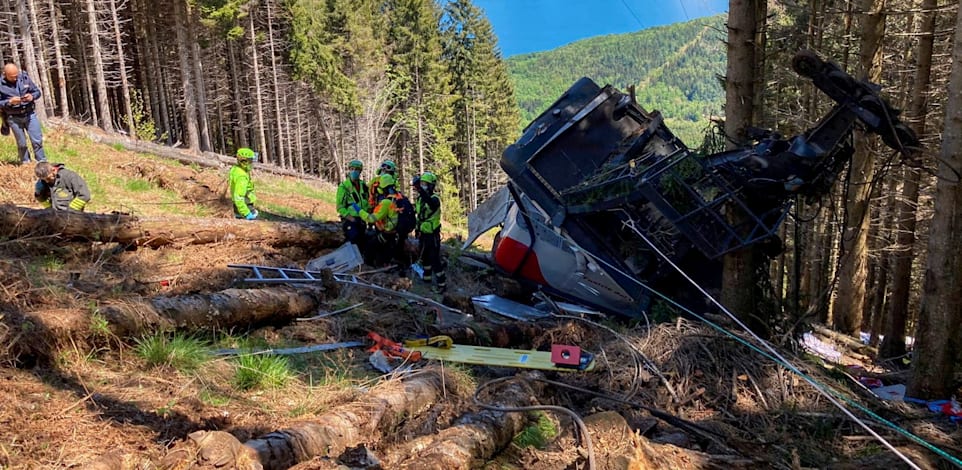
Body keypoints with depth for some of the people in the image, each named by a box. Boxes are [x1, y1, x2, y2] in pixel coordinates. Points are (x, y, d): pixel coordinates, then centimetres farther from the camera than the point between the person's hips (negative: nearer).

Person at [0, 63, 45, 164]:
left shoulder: (24, 78, -3)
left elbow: (37, 92, 5)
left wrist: (32, 96, -16)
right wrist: (10, 102, -23)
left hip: (30, 114, 1)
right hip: (14, 118, -1)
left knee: (37, 140, 0)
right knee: (21, 144, 8)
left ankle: (42, 162, 12)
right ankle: (26, 163, 22)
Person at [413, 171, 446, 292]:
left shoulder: (434, 198, -19)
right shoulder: (420, 198, 5)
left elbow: (431, 203, -45)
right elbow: (415, 211, 21)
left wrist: (420, 189, -55)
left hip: (432, 234, -8)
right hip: (422, 233, 8)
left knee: (435, 259, -7)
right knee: (424, 257, 21)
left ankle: (442, 284, 0)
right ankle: (427, 277, 38)